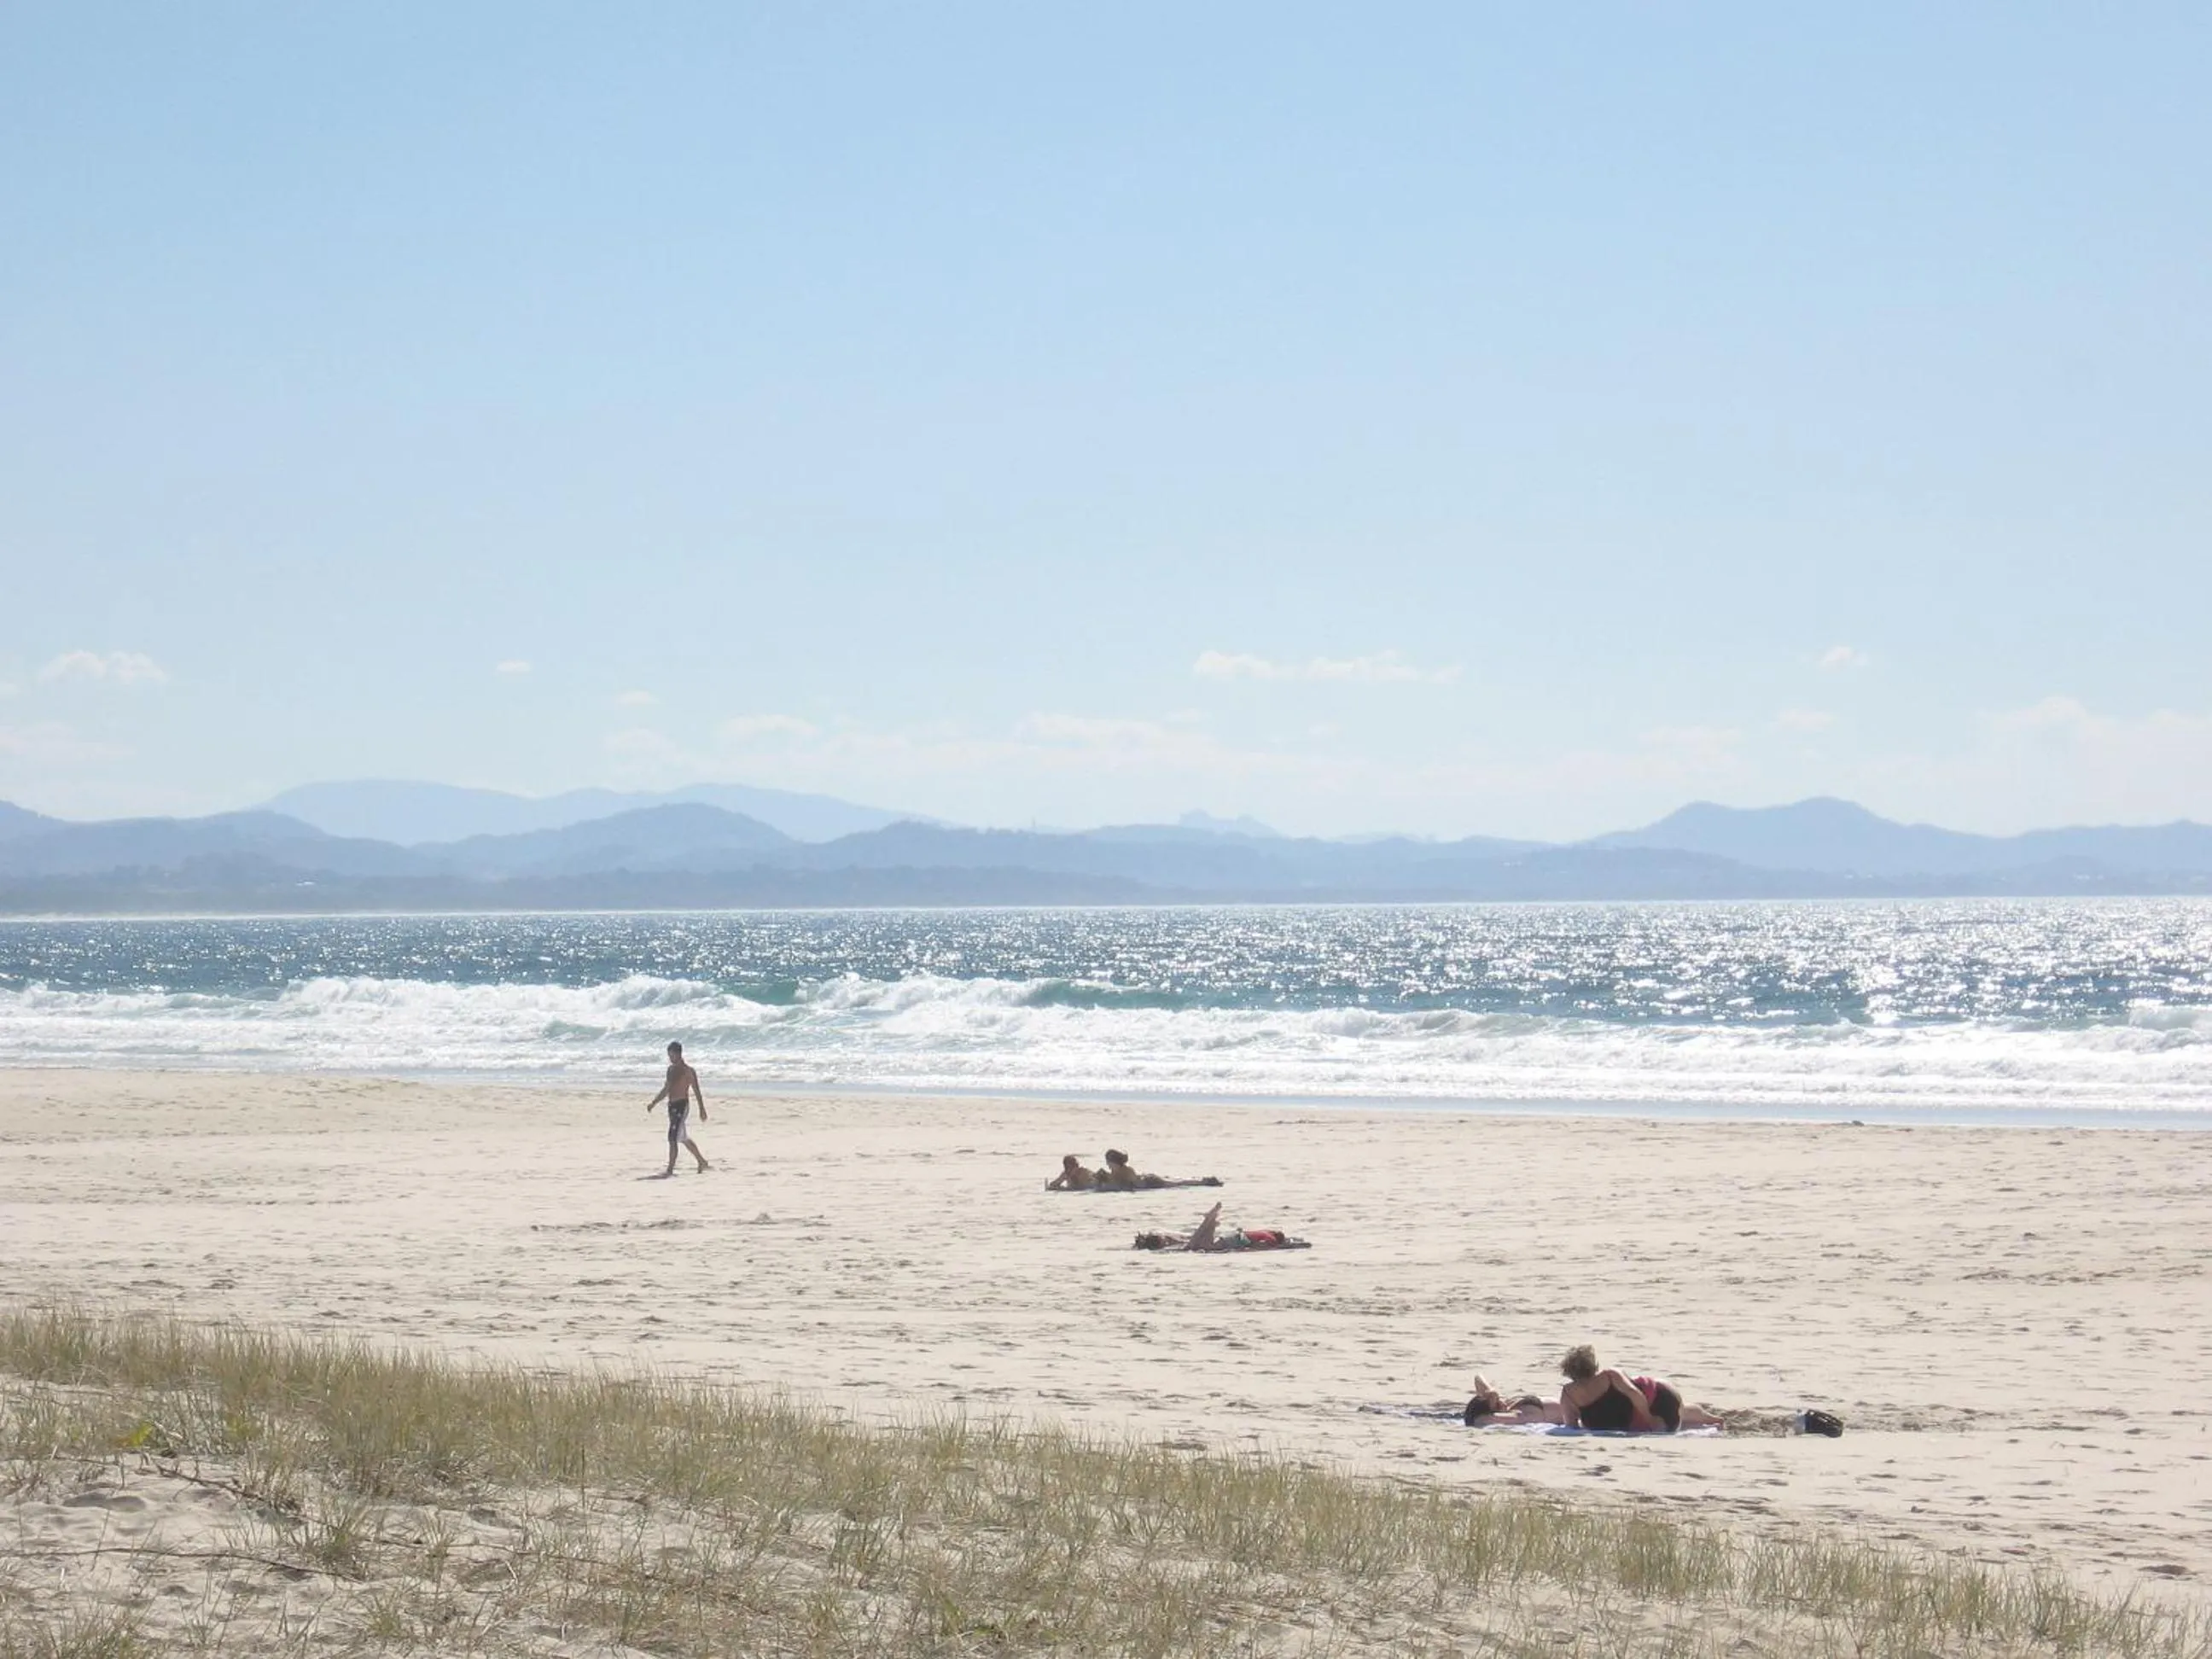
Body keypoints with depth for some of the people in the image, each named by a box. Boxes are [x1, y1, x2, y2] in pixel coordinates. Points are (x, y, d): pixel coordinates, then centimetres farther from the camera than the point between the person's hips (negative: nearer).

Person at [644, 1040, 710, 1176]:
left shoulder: (688, 1070, -8)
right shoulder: (671, 1069, 14)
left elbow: (697, 1091, -7)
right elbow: (666, 1090, 23)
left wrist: (702, 1109, -7)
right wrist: (654, 1103, 15)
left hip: (682, 1105, -8)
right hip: (672, 1105, 8)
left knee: (673, 1137, -15)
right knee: (684, 1138, 16)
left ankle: (670, 1169, -15)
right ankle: (702, 1162, 29)